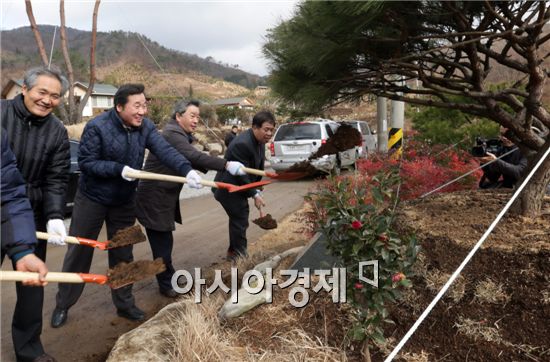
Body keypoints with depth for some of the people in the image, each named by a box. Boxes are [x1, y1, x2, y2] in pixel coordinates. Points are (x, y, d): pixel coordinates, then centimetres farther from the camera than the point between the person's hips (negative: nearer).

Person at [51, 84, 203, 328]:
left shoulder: (146, 127, -8)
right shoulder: (97, 127, -20)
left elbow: (165, 150, -23)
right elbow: (85, 162, -19)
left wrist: (186, 170, -40)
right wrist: (119, 169, -31)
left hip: (124, 202, 4)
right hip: (92, 199, -3)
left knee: (123, 254, 12)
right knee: (78, 252, 9)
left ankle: (124, 304, 27)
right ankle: (63, 305, 27)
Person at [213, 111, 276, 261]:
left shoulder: (260, 141, 0)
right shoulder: (242, 144, -29)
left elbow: (259, 167, 6)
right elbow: (241, 174, -27)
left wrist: (257, 190, 1)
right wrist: (255, 194, -20)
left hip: (238, 186, 10)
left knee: (239, 218, 17)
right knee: (240, 220, -5)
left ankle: (234, 252, 33)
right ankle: (239, 254, 11)